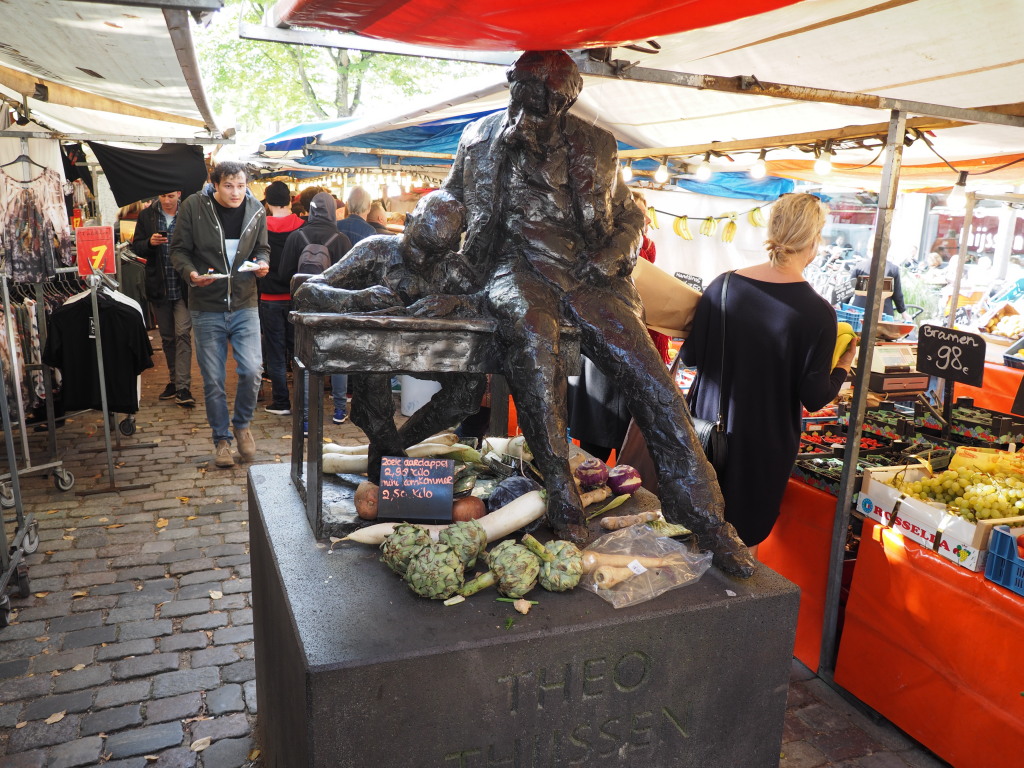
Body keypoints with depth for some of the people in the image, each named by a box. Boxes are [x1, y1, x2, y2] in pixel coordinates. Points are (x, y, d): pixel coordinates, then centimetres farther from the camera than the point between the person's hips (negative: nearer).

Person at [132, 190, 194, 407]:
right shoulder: (146, 216, 6)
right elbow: (137, 247, 5)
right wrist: (150, 242, -14)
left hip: (183, 286, -3)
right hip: (158, 287, 4)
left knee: (182, 334, -10)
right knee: (167, 337, 12)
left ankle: (183, 387, -9)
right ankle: (174, 380, 24)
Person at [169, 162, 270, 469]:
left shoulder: (256, 211, 1)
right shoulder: (193, 207, -6)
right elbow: (178, 250, 0)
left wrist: (262, 263, -9)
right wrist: (191, 273, -20)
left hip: (245, 305, 1)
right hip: (207, 308, -1)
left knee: (252, 371, -7)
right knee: (213, 379, 5)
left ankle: (242, 423, 21)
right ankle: (221, 438, 22)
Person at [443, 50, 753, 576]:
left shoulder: (594, 147, 13)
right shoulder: (481, 138, 13)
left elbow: (630, 217, 20)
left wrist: (609, 258, 0)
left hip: (587, 275, 2)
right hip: (519, 269, -1)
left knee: (649, 374, -18)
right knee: (532, 336, -39)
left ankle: (704, 517, -11)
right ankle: (560, 490, -28)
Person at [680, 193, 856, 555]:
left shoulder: (724, 285, -8)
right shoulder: (817, 312, -17)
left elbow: (690, 355, 0)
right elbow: (814, 397, -12)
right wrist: (845, 363, 7)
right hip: (762, 444, -3)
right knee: (744, 538, 15)